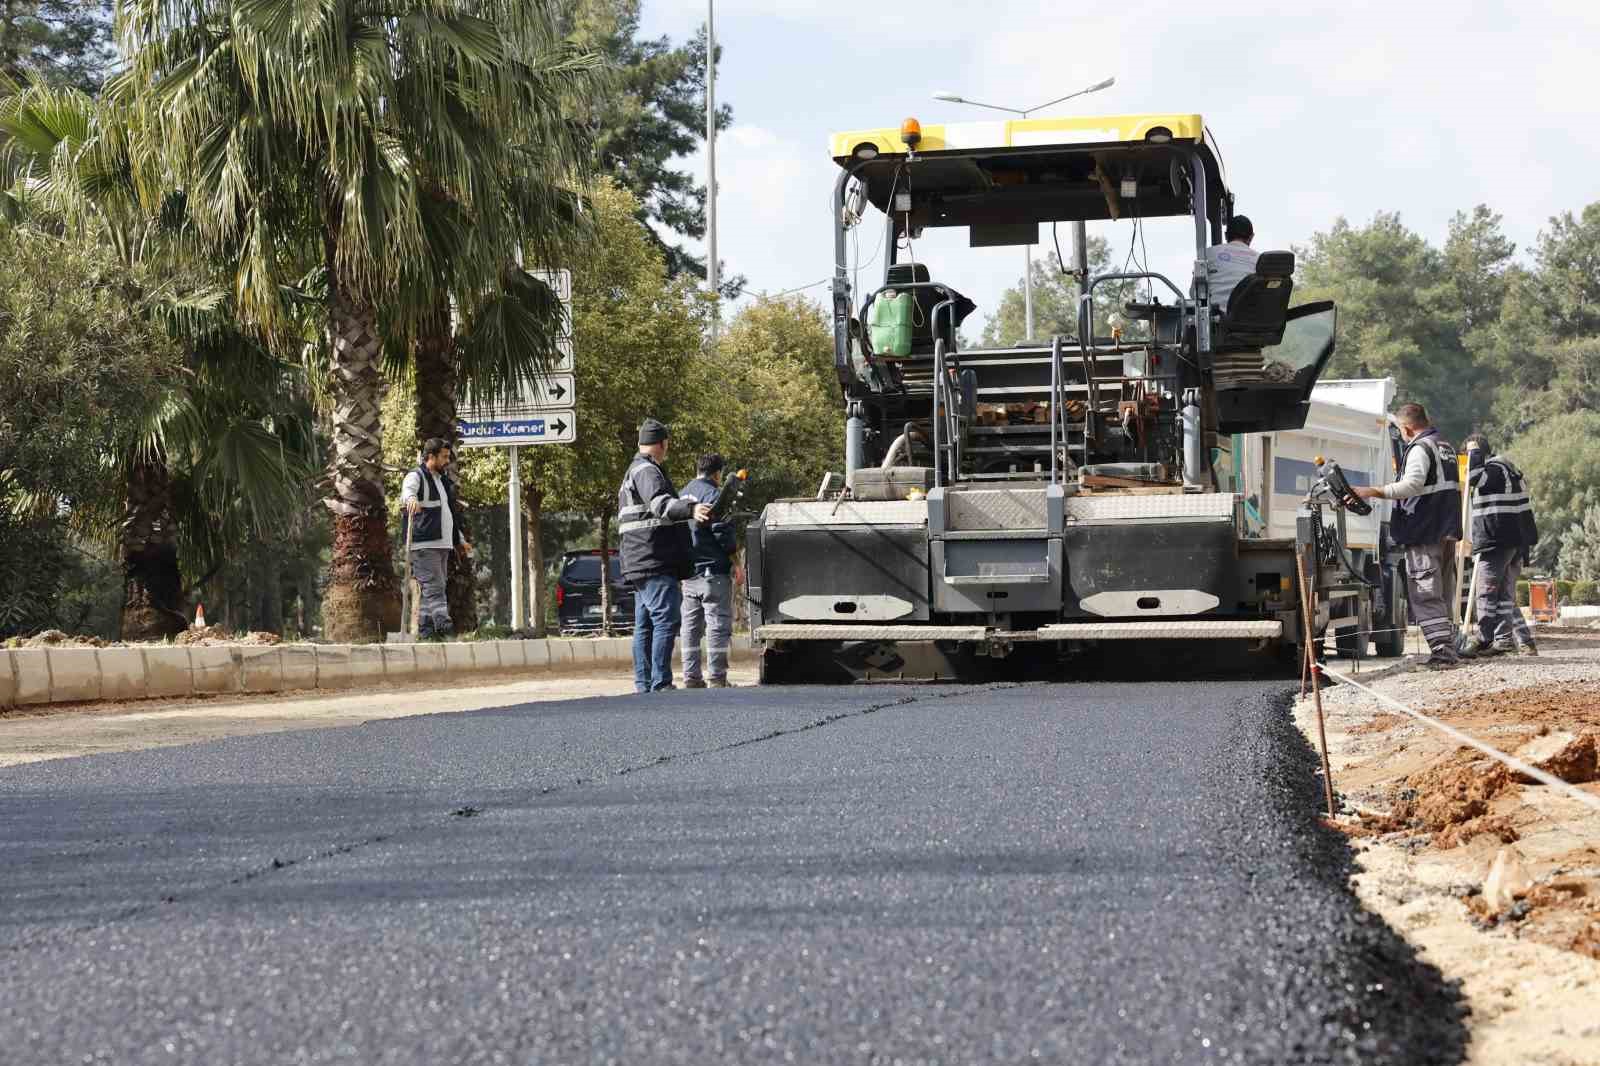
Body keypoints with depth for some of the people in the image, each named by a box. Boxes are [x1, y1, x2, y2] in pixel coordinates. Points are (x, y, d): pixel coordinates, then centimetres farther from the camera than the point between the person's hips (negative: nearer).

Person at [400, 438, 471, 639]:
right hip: (424, 545, -9)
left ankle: (425, 630, 11)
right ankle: (443, 623, -28)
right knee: (433, 587, -17)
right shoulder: (416, 477, -3)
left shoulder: (444, 481, 24)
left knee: (434, 590, 8)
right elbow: (407, 491, -27)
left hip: (443, 545, 9)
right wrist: (411, 499, -51)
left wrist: (459, 540, 36)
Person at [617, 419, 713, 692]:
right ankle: (660, 684, -19)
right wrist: (691, 509, -46)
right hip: (656, 565, -11)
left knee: (644, 626, 12)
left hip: (639, 566, 11)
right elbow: (660, 503, -30)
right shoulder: (647, 471, -10)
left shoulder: (631, 474, 24)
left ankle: (643, 684, 14)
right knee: (665, 621, -14)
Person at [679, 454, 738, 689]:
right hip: (713, 570, -8)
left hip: (688, 571, 8)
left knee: (691, 626, 11)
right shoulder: (712, 494, -11)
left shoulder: (684, 494, 16)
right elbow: (721, 531, -18)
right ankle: (716, 678, -8)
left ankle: (691, 677, 10)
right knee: (718, 625, -5)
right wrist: (734, 548, -2)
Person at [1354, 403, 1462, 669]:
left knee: (1426, 596, -9)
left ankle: (1442, 649, -16)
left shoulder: (1420, 448, -12)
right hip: (1448, 532, 9)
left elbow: (1412, 485, -26)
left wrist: (1375, 492, -26)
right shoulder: (1446, 447, 20)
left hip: (1424, 533, -9)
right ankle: (1448, 649, 18)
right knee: (1442, 596, 15)